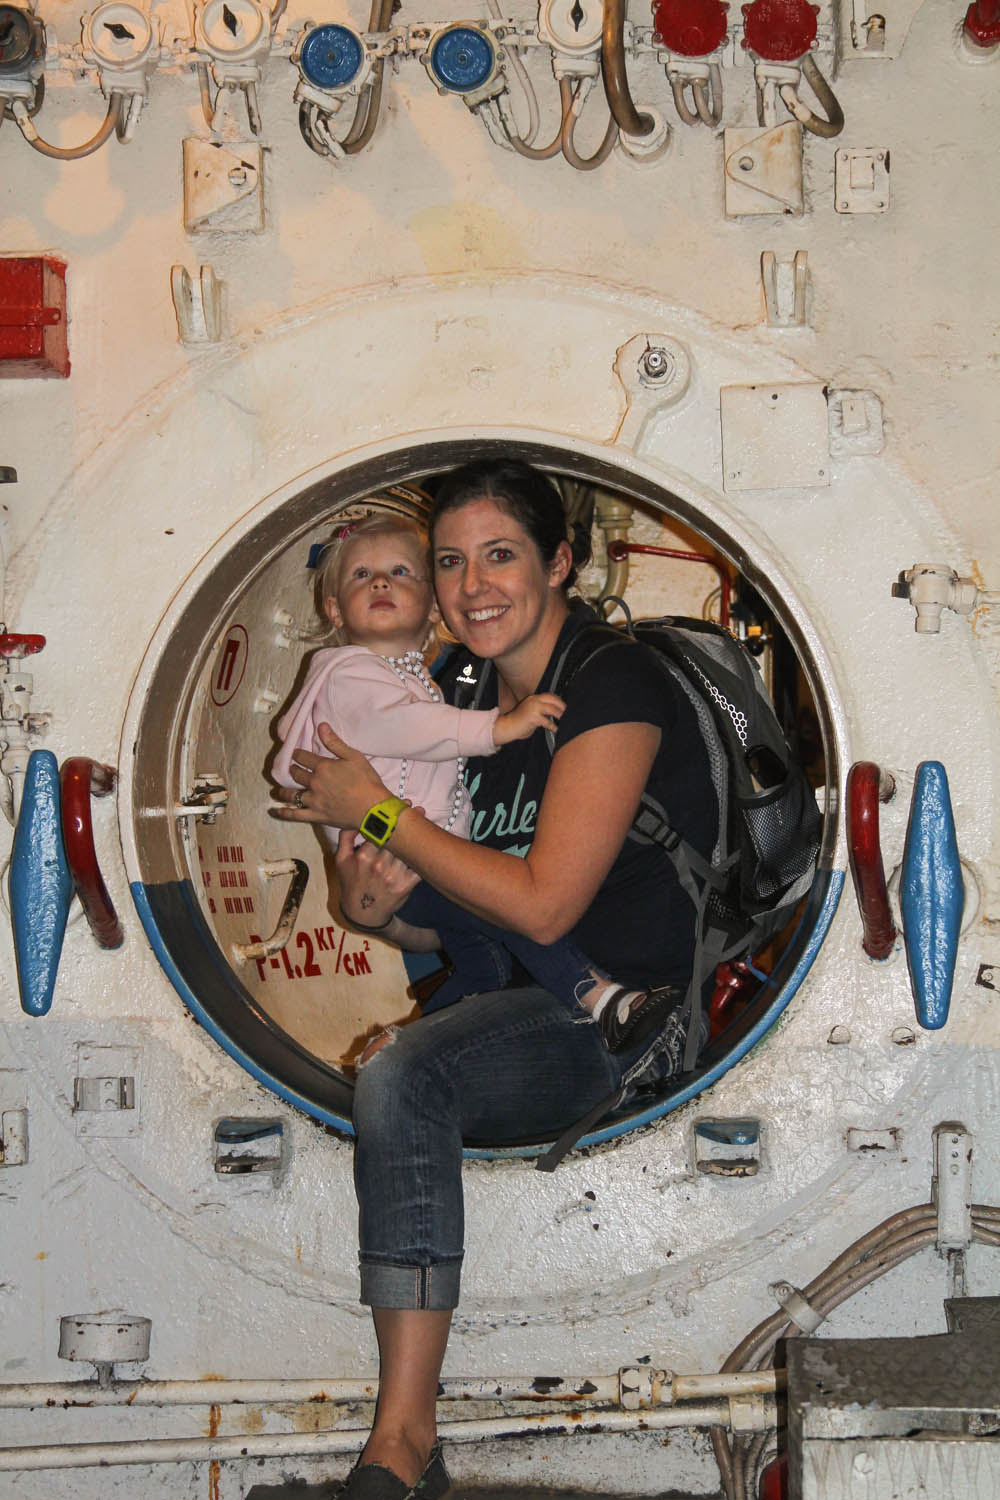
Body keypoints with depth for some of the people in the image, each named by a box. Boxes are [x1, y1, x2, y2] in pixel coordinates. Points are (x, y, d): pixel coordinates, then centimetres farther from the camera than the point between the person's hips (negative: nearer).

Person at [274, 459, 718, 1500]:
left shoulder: (613, 688, -11)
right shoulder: (473, 699, 13)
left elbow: (542, 905, -18)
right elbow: (464, 926, 19)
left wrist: (379, 809, -11)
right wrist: (382, 909, -4)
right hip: (530, 1010, 8)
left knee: (403, 1072, -29)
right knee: (392, 1074, -19)